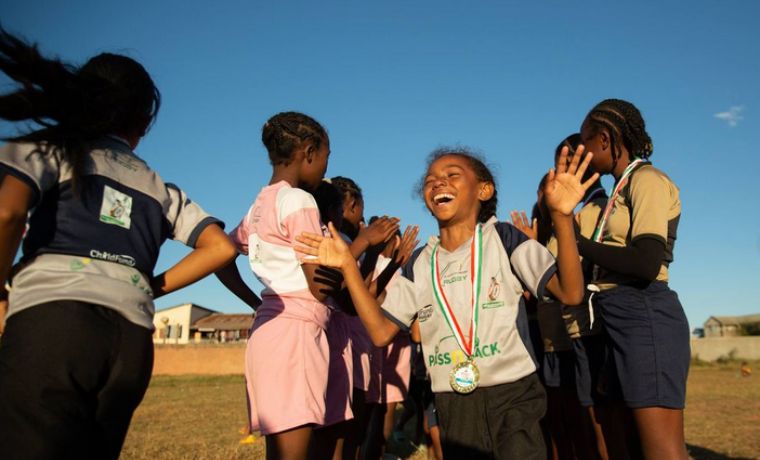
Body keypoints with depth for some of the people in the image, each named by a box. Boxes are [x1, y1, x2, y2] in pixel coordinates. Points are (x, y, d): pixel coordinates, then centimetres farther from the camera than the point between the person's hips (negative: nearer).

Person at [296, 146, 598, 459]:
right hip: (452, 406, 4)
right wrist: (348, 266, -5)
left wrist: (561, 215, -28)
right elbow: (381, 332, 1)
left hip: (512, 396, -3)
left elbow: (570, 293, -15)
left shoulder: (502, 238, -6)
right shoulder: (420, 263, 5)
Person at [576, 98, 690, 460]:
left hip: (644, 317, -10)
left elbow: (646, 264, -20)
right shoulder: (623, 189, 19)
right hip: (625, 319, 10)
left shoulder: (647, 179, -6)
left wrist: (575, 240, -12)